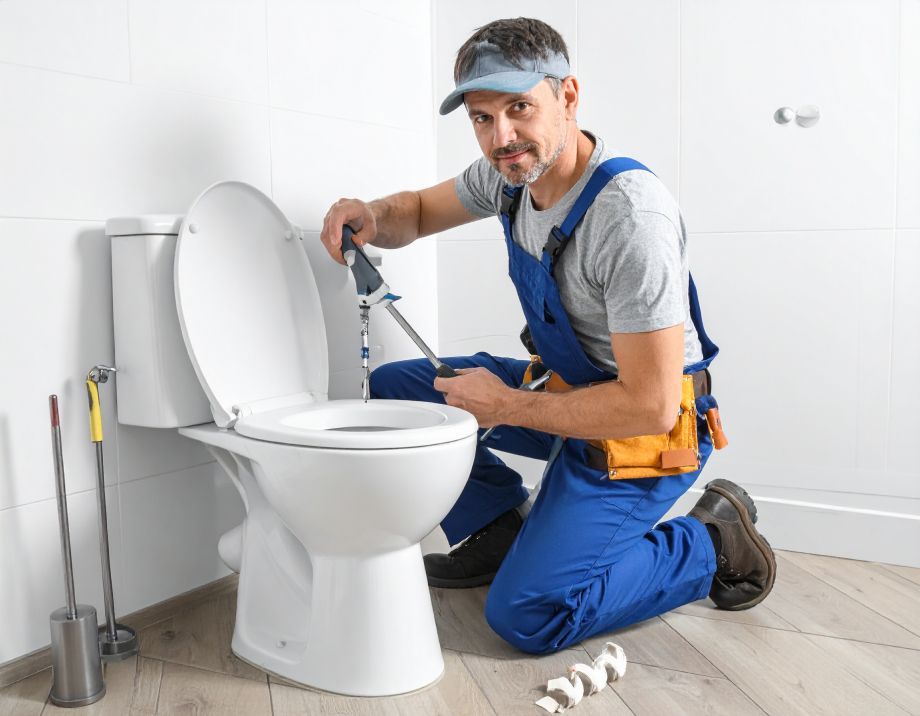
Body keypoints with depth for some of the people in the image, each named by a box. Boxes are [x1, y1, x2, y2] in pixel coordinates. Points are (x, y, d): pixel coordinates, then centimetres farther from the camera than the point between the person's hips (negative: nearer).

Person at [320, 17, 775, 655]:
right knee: (394, 386, 4)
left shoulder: (631, 214, -31)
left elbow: (649, 407, -31)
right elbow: (420, 212, 11)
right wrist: (373, 216, -14)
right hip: (564, 387, 8)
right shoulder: (511, 170, -6)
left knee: (526, 615, -15)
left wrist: (506, 406, -21)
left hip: (645, 431, -8)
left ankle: (714, 541, 4)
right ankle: (503, 528, 17)